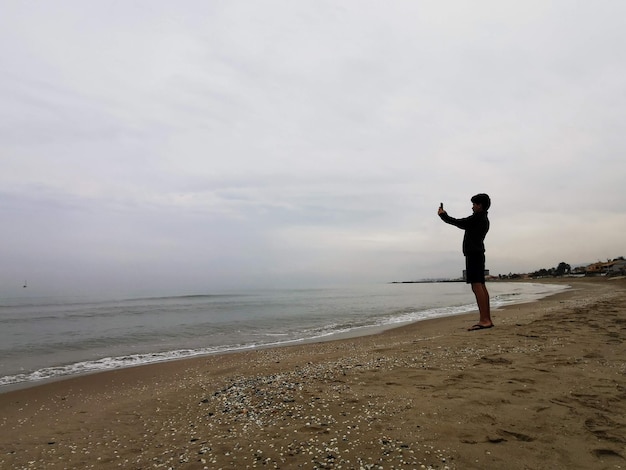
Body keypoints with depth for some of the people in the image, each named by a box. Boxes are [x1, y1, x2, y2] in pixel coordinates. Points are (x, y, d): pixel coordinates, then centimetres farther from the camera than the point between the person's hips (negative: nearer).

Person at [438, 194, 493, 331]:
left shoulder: (478, 217, -8)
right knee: (481, 286, 8)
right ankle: (487, 320, 10)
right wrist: (445, 215, 28)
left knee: (477, 286, -15)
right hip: (478, 254, 10)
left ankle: (484, 320, -20)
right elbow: (463, 225, 27)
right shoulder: (484, 219, 21)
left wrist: (443, 215, 9)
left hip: (473, 254, -10)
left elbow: (459, 223, -5)